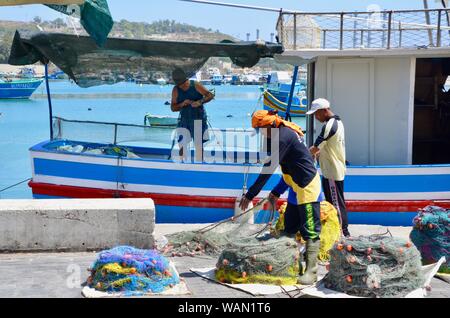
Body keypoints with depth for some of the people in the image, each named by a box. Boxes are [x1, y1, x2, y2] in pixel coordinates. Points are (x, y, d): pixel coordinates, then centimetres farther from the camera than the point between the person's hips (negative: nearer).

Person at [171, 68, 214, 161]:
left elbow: (210, 95, -8)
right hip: (184, 119, 3)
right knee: (181, 144, 4)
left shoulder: (195, 85, -7)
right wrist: (182, 104, -19)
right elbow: (173, 107, 1)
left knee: (198, 144, -3)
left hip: (198, 118, -3)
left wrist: (200, 102, -25)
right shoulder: (176, 90, 1)